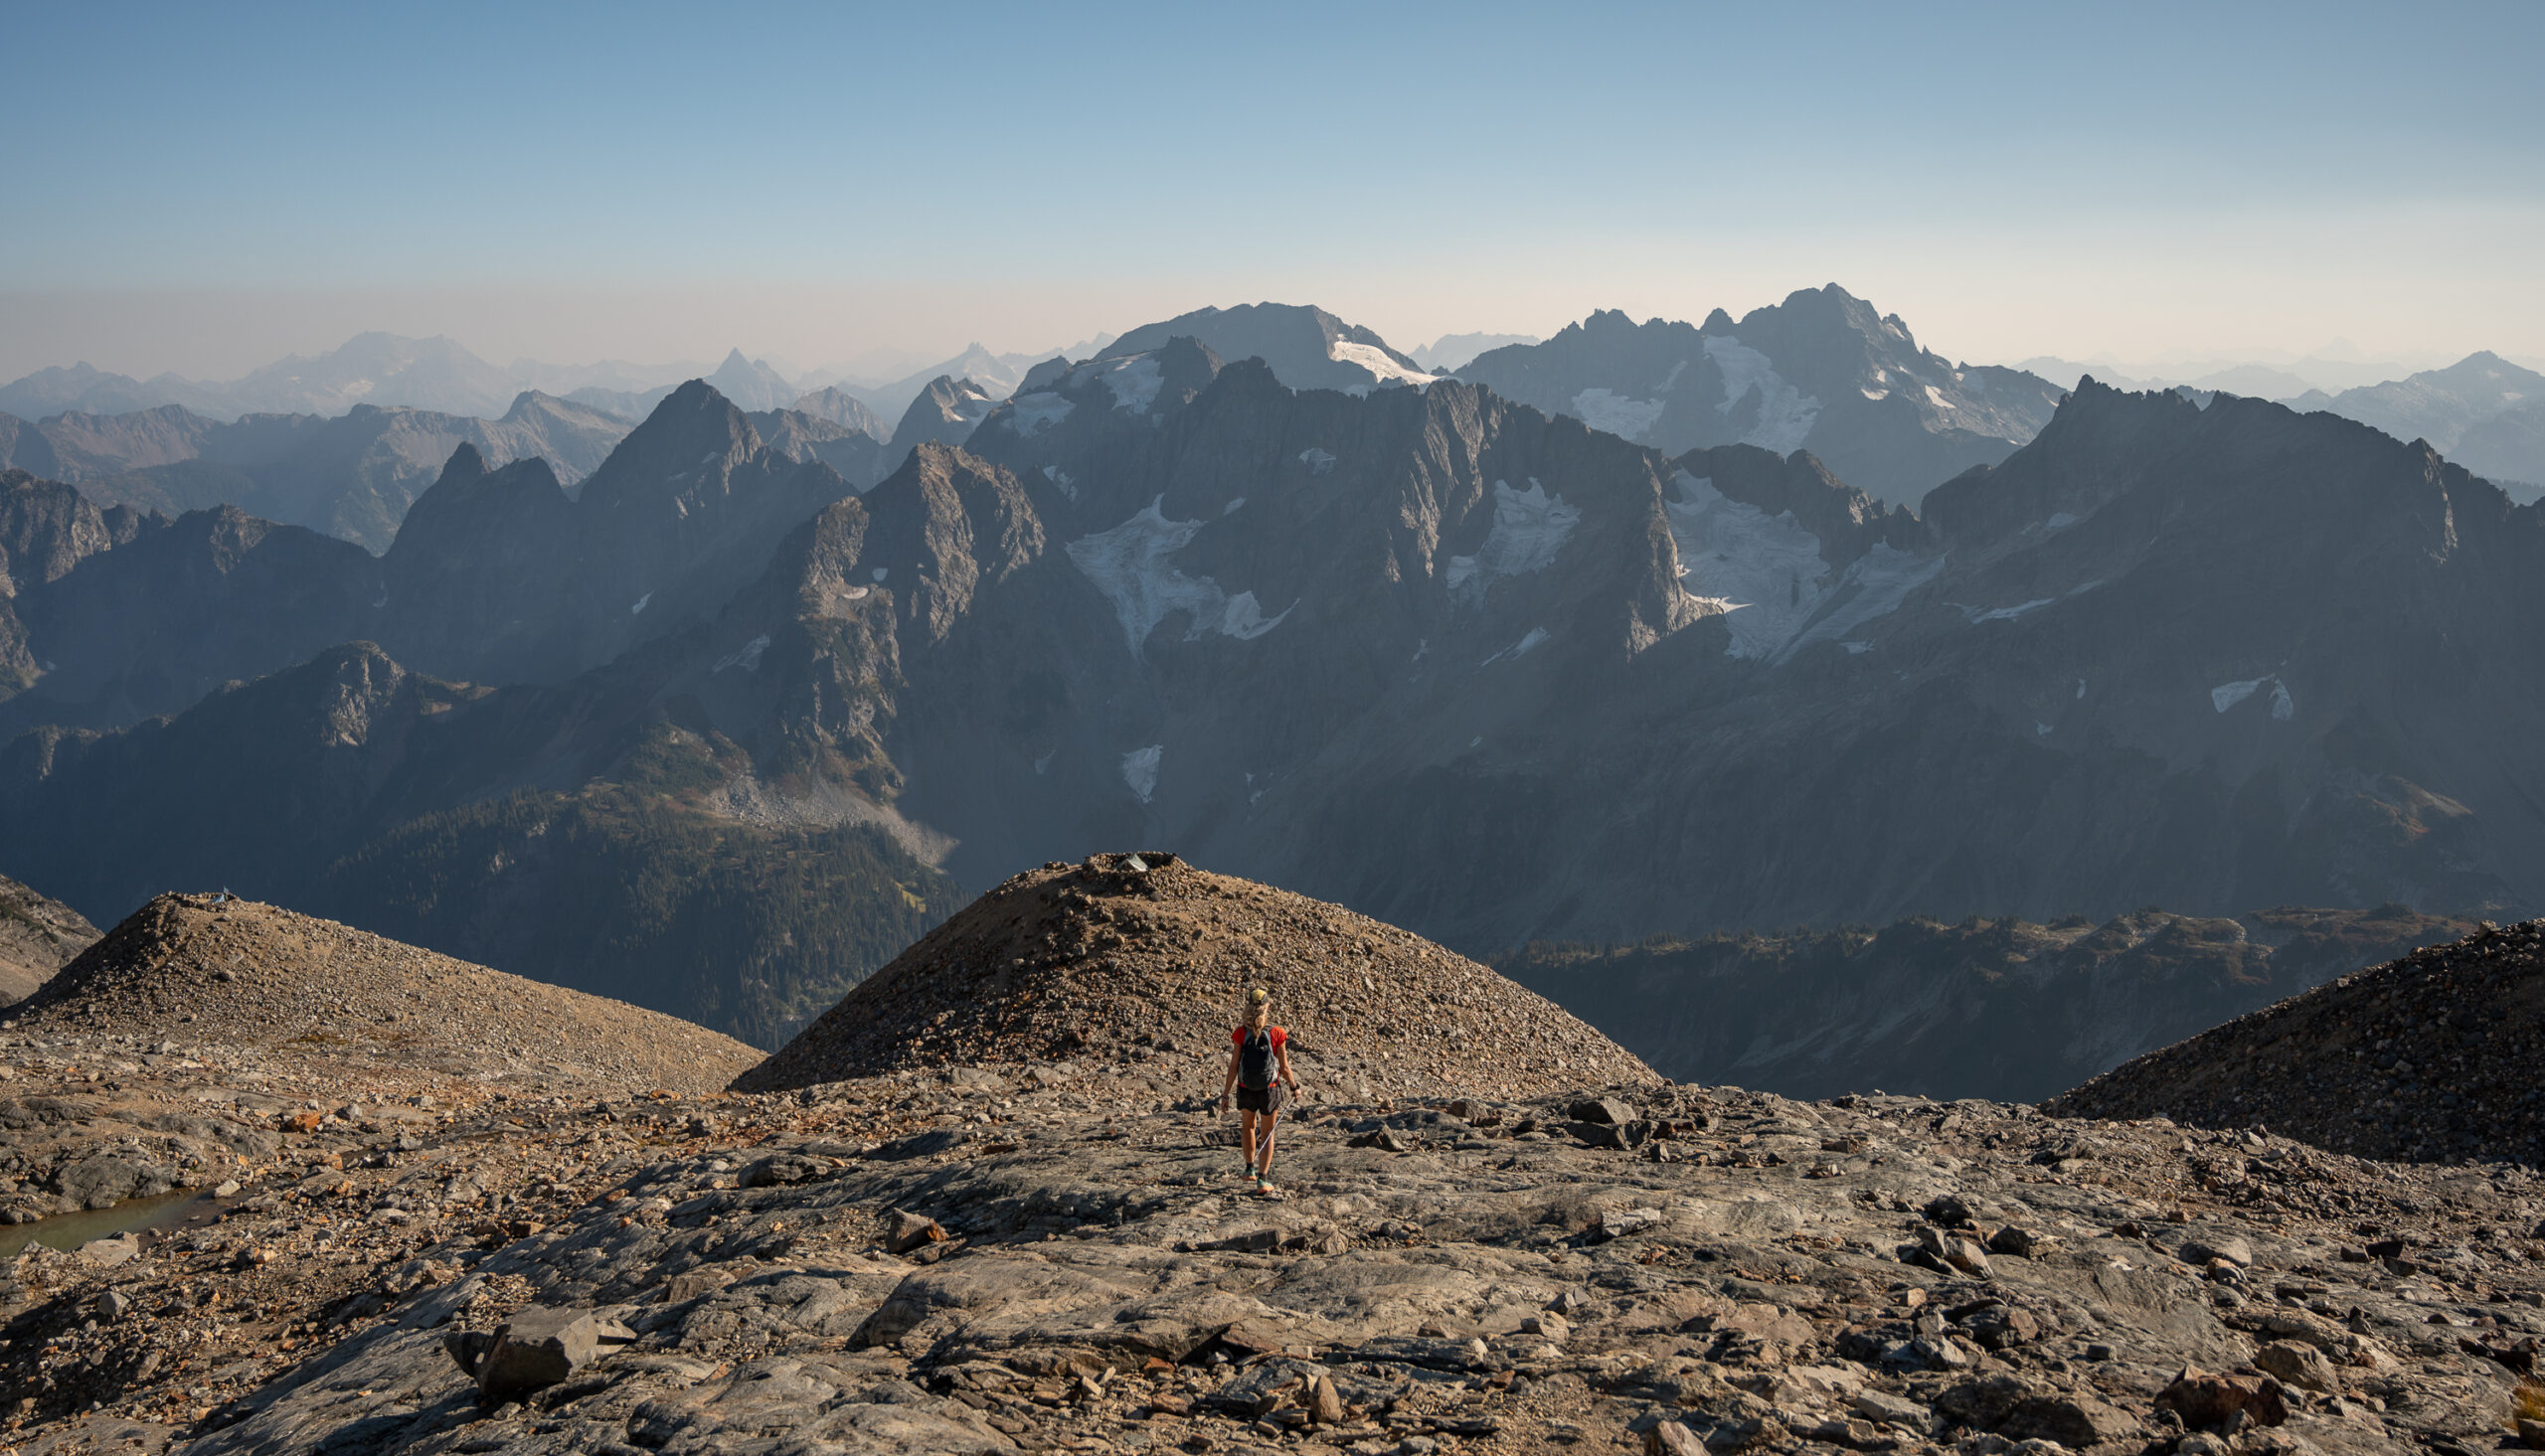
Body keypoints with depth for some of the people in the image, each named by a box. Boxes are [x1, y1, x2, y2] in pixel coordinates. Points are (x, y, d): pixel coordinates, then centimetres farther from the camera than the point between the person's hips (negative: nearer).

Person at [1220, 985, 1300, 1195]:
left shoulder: (1241, 1034, -15)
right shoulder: (1276, 1034, -17)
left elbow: (1233, 1067, -12)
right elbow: (1284, 1068, -11)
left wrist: (1225, 1095, -3)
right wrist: (1294, 1087, 8)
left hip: (1246, 1091, 1)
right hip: (1269, 1091, -1)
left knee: (1248, 1126, 29)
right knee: (1268, 1134, 16)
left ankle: (1250, 1167, 41)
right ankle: (1263, 1179, 9)